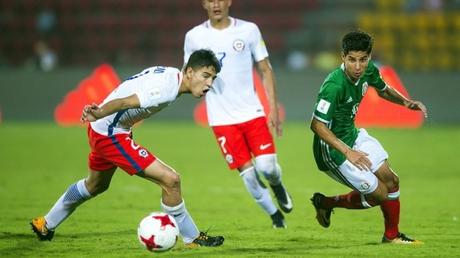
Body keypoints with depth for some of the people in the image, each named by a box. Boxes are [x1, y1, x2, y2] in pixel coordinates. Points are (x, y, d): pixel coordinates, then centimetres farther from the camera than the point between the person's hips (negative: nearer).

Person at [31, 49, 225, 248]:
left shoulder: (170, 74, 1)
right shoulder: (166, 89, -28)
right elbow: (124, 102, -40)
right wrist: (98, 114, -56)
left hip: (101, 129, 11)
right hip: (111, 135, -11)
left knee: (95, 186, 34)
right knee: (170, 180, -16)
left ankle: (46, 225, 52)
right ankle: (192, 239, -1)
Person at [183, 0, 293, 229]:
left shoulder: (248, 30, 2)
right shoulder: (194, 37, 2)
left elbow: (265, 70, 6)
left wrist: (274, 109, -1)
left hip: (252, 113, 0)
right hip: (222, 119, 0)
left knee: (267, 166, -11)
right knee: (247, 171, -4)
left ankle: (277, 185, 25)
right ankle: (275, 215, 17)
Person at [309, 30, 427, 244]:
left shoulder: (368, 71, -6)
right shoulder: (334, 86, -32)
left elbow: (383, 90, 17)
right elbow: (317, 125, -30)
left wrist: (406, 102, -1)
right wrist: (347, 152, -33)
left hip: (353, 137, 8)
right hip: (332, 151, -8)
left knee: (391, 181, 7)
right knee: (379, 194, -5)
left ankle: (392, 235, 27)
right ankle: (326, 203, 17)